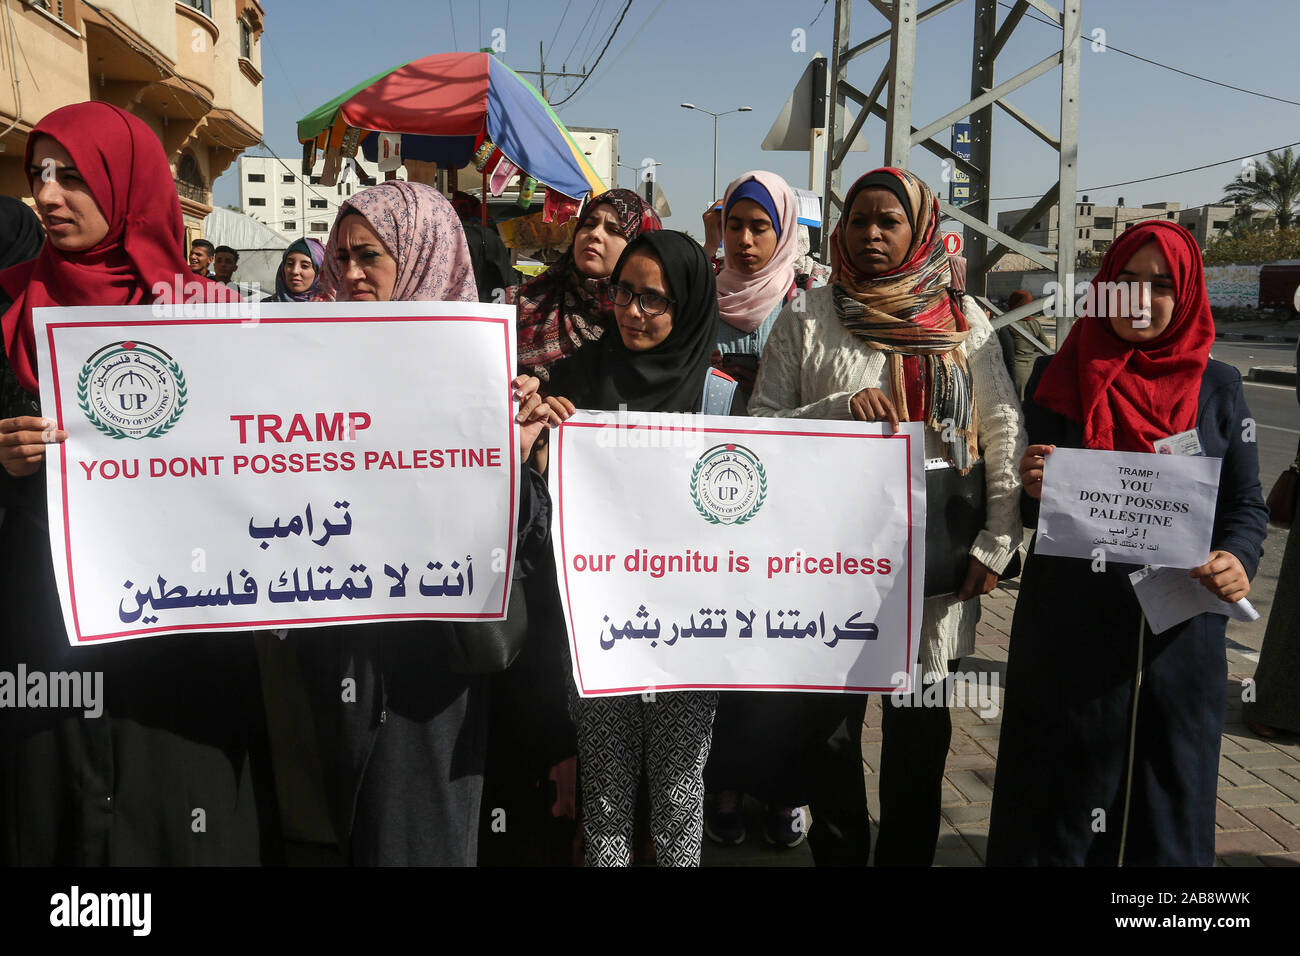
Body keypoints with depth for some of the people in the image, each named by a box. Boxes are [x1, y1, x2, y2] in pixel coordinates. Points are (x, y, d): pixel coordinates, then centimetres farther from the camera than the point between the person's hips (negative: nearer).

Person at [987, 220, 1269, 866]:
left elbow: (1246, 504, 5)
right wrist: (1034, 490, -19)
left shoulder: (1217, 387, 6)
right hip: (1069, 632, -1)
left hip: (1179, 633, 1)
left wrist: (1238, 560, -16)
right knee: (1059, 797, 9)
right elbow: (1031, 511, 4)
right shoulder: (1058, 377, 2)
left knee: (1164, 803, 13)